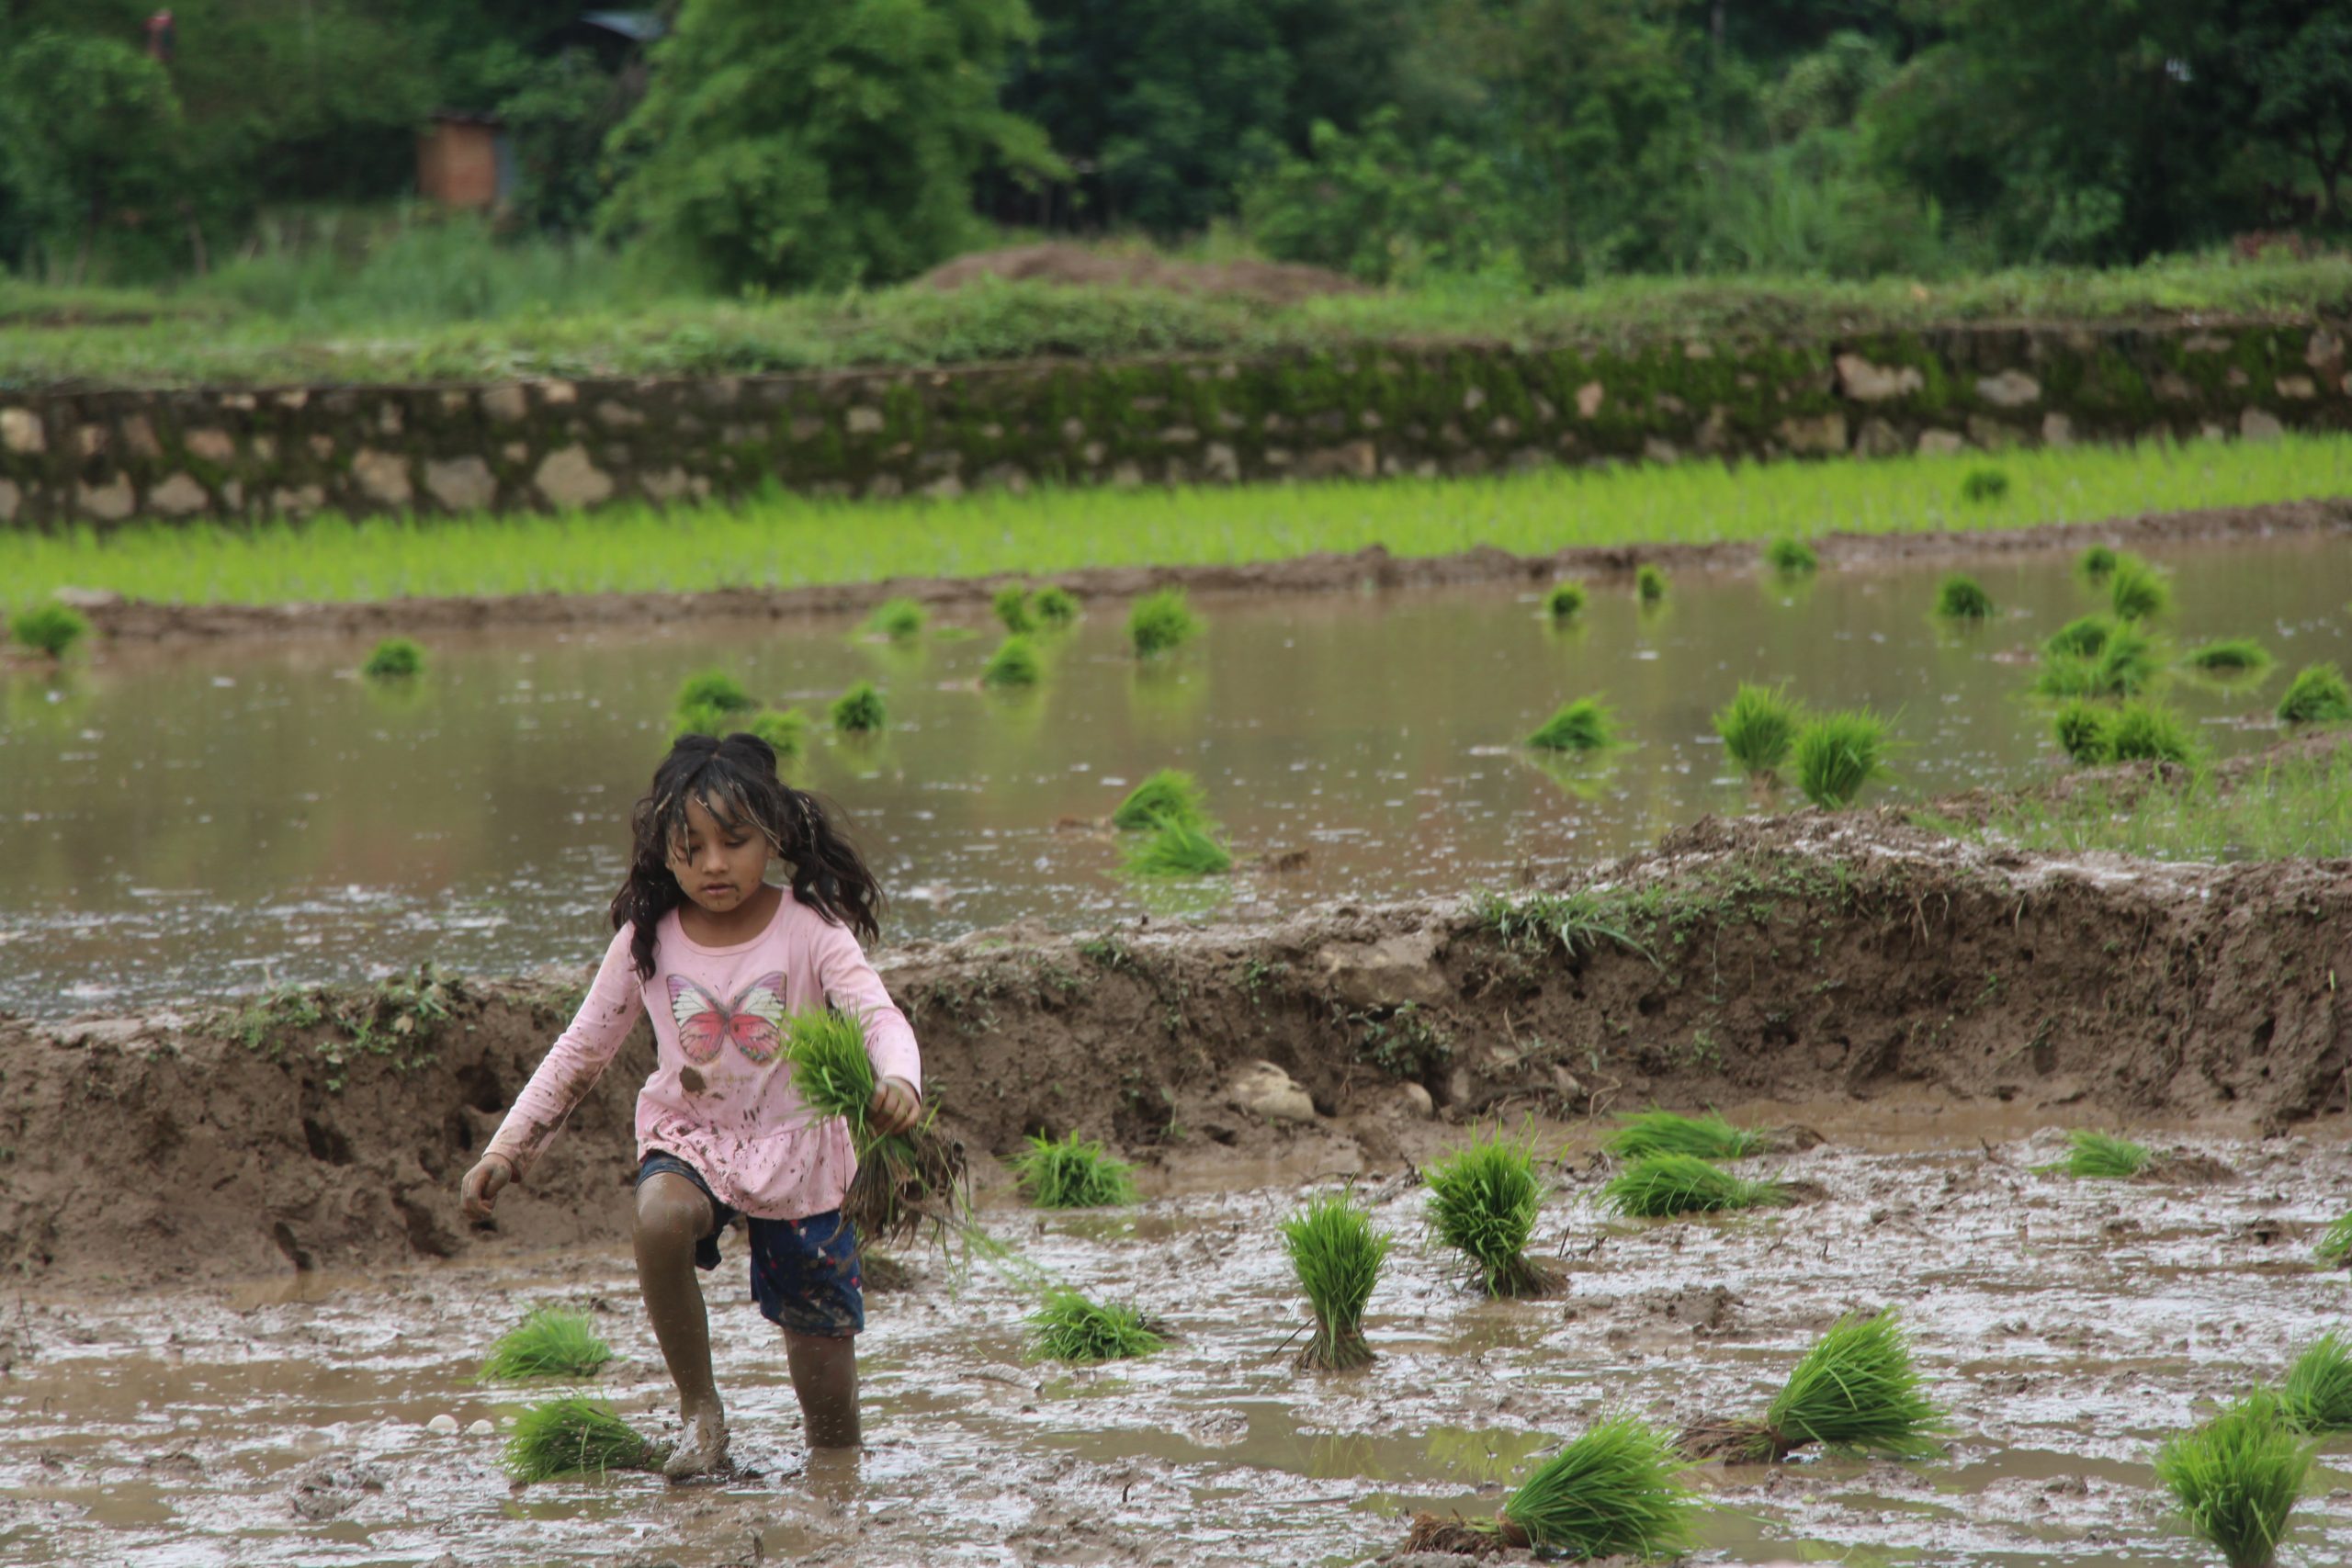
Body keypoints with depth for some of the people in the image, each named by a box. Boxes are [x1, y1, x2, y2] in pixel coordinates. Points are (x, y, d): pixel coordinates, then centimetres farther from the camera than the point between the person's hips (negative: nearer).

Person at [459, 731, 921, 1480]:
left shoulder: (808, 929, -12)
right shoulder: (649, 940, -5)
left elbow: (878, 1015, -24)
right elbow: (581, 1050, 4)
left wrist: (898, 1081, -48)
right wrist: (506, 1150, -1)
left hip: (798, 1149, -1)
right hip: (691, 1138, 1)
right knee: (660, 1217, -34)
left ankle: (832, 1447, 35)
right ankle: (699, 1411, -17)